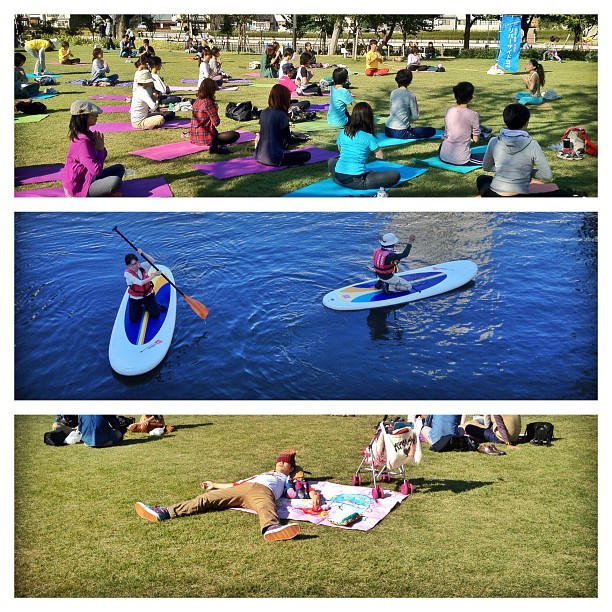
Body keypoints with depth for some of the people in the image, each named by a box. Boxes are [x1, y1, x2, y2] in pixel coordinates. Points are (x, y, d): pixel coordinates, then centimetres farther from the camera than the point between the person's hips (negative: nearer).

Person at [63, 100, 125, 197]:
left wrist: (101, 148, -7)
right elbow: (96, 170, -26)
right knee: (115, 181, -29)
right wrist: (100, 148, -14)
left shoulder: (88, 135, 7)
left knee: (119, 168, 13)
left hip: (88, 179, 10)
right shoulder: (82, 142, -23)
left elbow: (100, 159, 14)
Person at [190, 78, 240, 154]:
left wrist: (214, 109, 16)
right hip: (205, 139, -9)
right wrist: (216, 110, 3)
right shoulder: (208, 102, -16)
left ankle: (214, 143, 11)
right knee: (235, 135, -11)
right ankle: (215, 146, -24)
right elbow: (216, 122, -14)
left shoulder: (197, 101, 9)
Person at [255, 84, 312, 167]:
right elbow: (288, 139, -10)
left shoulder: (264, 112, 6)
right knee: (306, 155, -6)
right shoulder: (281, 115, -15)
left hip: (259, 156, 9)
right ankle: (279, 163, -6)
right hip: (273, 158, -9)